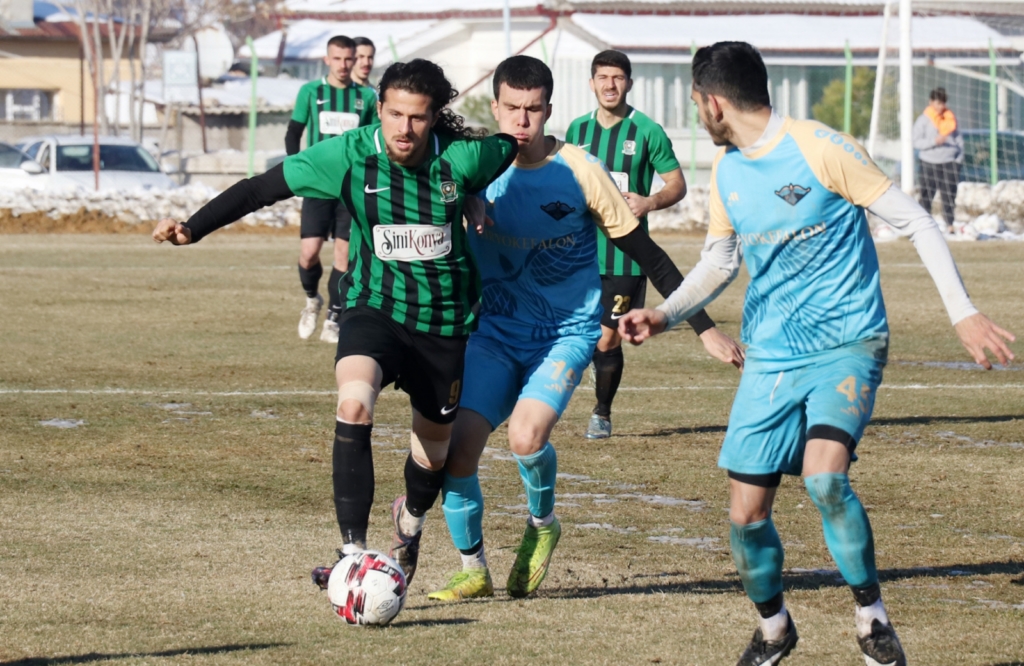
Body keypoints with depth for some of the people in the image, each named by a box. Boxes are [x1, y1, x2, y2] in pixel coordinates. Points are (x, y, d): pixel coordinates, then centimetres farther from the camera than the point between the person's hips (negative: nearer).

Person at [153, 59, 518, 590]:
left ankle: (410, 520, 51)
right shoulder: (349, 156, -16)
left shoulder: (463, 158, -16)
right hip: (374, 307, -1)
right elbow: (263, 188, -11)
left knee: (434, 451, 13)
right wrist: (193, 229, -18)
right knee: (354, 404, -31)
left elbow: (521, 153, 5)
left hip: (446, 321, 1)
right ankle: (353, 553, -30)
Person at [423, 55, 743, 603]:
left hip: (566, 332, -3)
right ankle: (473, 569, 10)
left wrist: (705, 328, -4)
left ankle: (542, 526, 6)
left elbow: (645, 253, -3)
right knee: (457, 448, -13)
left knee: (525, 436, -27)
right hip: (495, 331, 3)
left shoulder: (580, 172, -10)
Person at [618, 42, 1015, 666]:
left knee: (824, 475, -29)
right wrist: (663, 316, 5)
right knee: (747, 513, 2)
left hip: (847, 342, -6)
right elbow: (720, 263, 22)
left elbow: (917, 222, -9)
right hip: (770, 356, 6)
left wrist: (963, 311, -14)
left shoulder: (820, 147, -13)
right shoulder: (725, 171, 7)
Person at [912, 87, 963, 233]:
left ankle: (949, 225, 2)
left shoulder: (951, 118, 12)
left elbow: (958, 138, 17)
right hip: (929, 162, -3)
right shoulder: (923, 120, 0)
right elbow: (917, 142, -5)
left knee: (949, 194, -1)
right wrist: (934, 141, -18)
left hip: (949, 161, 3)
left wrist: (959, 157, 7)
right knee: (927, 195, -5)